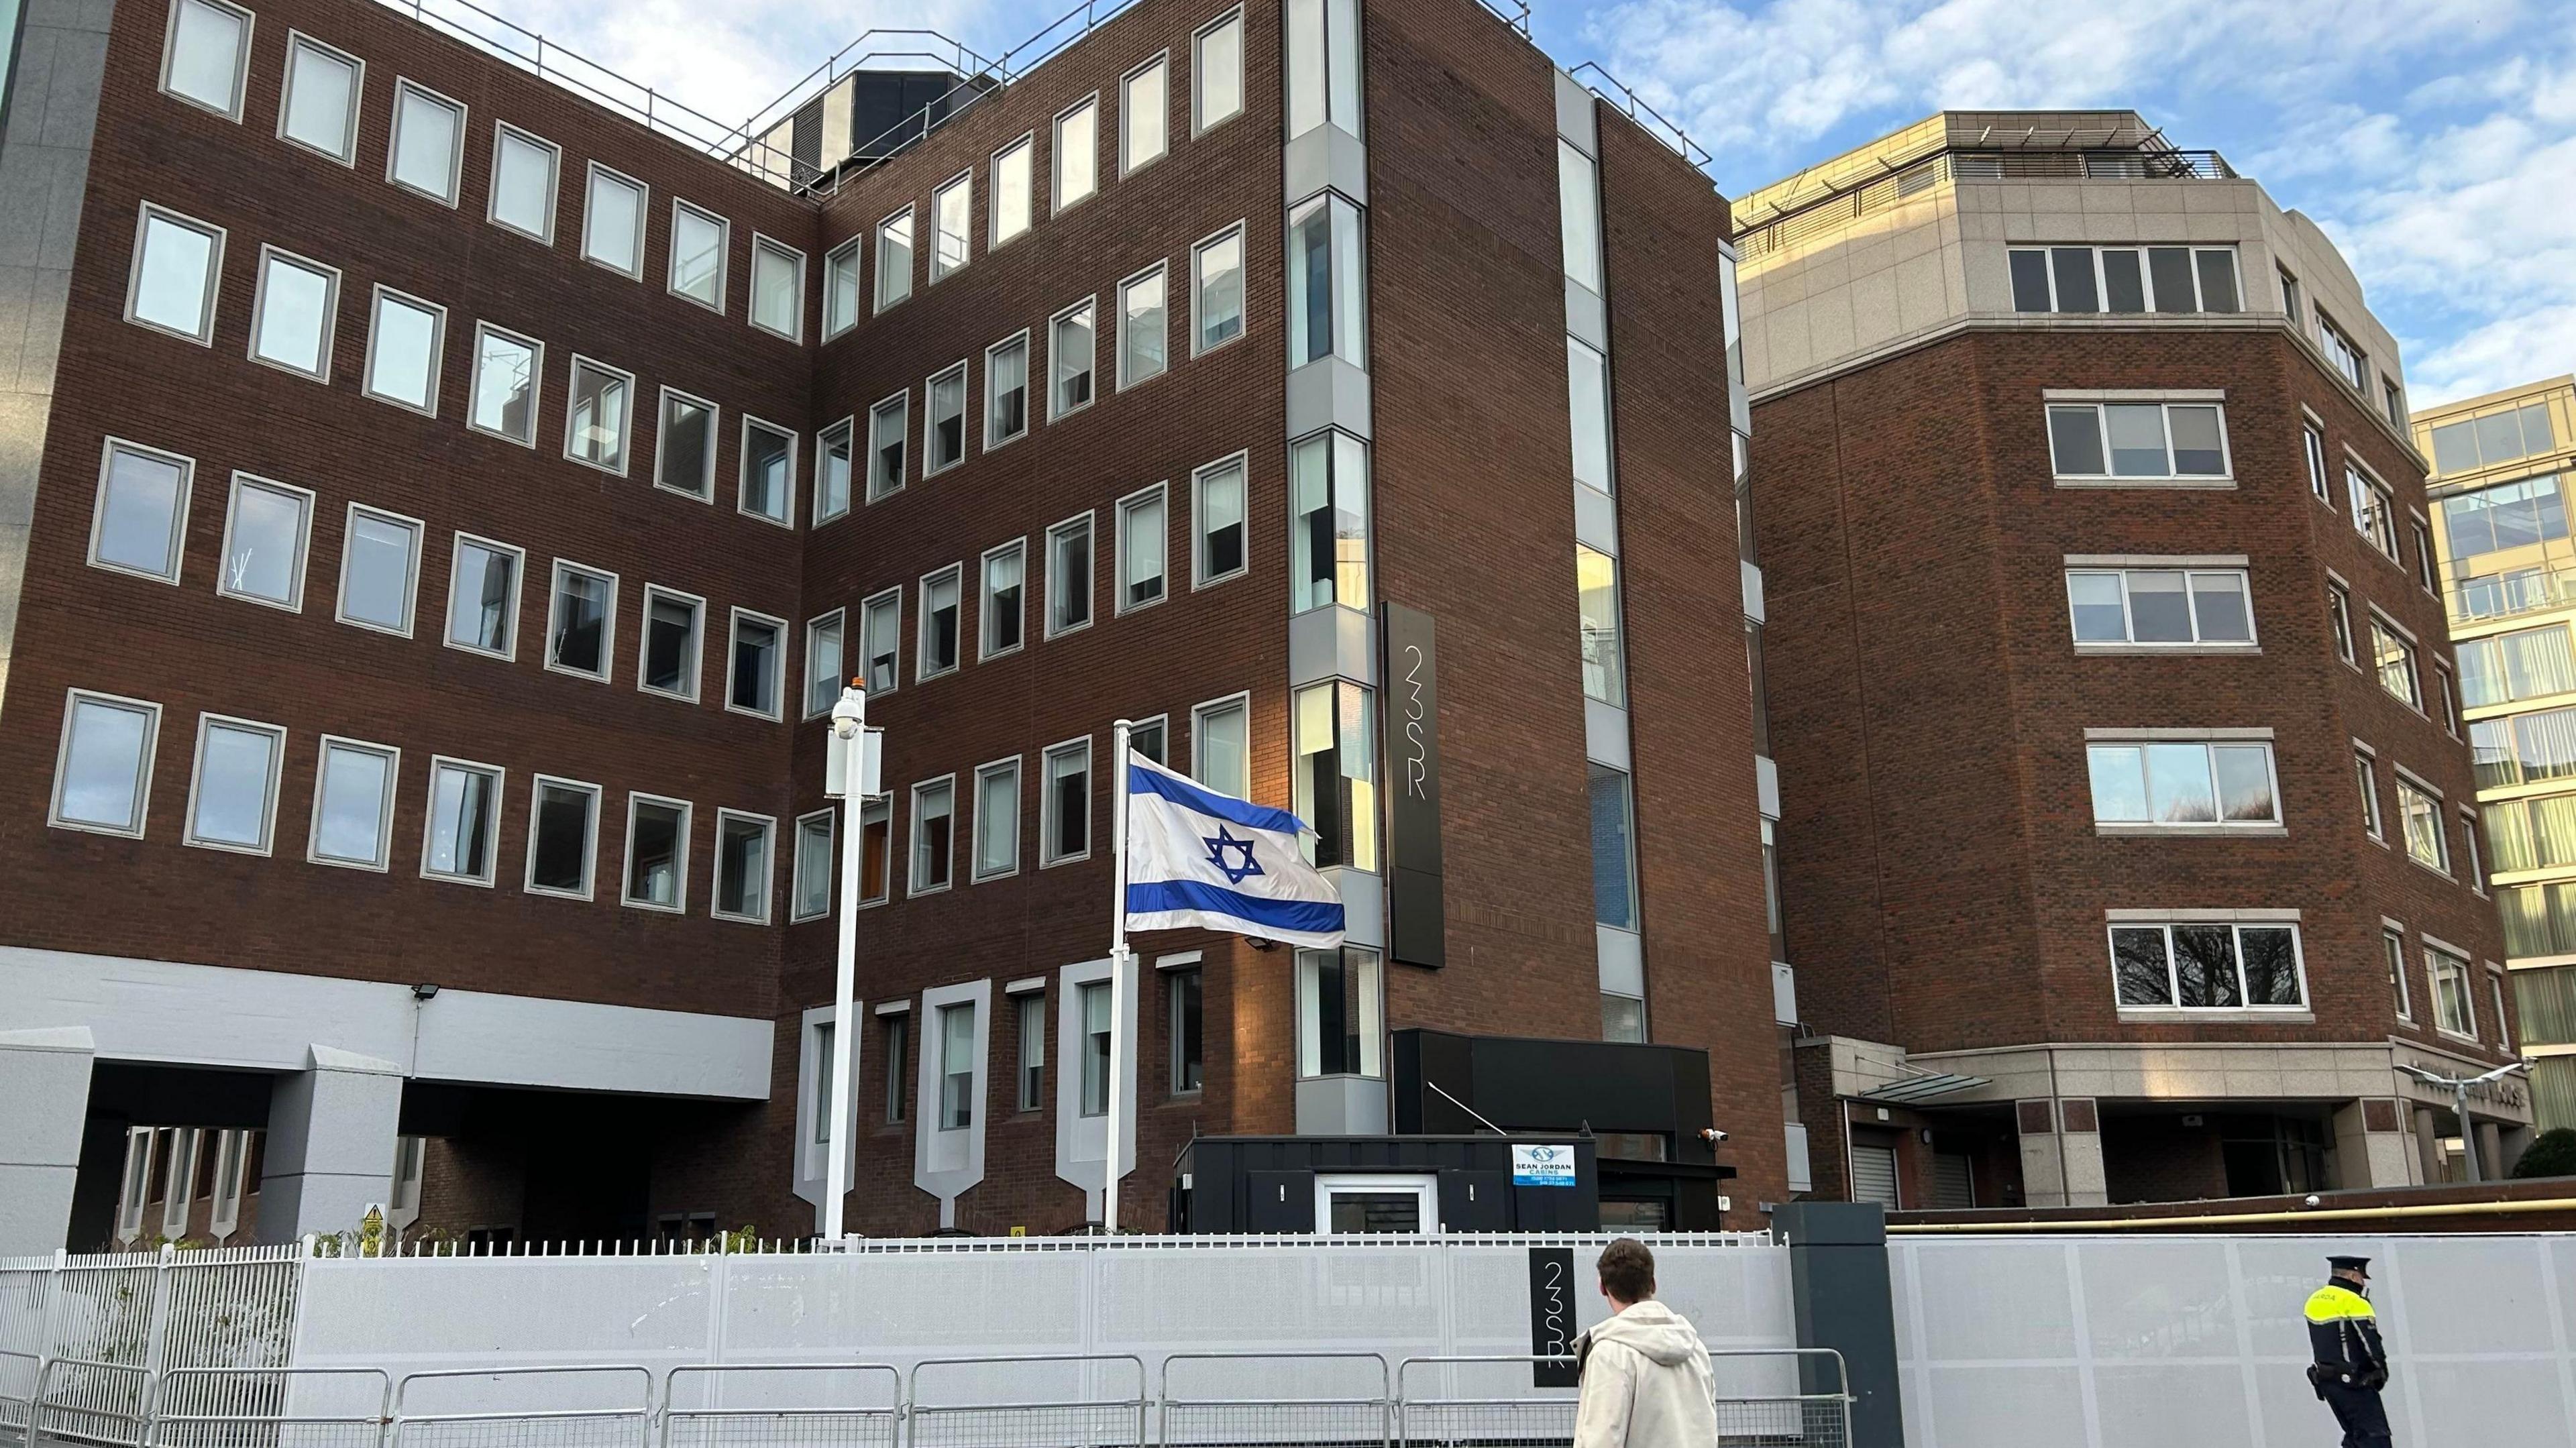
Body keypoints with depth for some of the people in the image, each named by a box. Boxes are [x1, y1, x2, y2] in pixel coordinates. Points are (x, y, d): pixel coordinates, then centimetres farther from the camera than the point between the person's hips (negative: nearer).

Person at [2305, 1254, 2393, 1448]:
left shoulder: (2314, 1301, 12)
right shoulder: (2353, 1302, -14)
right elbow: (2371, 1342, -13)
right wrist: (2381, 1372, 2)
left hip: (2325, 1381, 8)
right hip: (2354, 1385, -8)